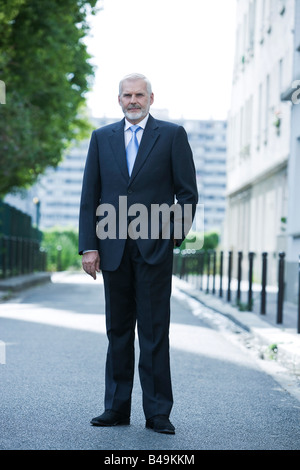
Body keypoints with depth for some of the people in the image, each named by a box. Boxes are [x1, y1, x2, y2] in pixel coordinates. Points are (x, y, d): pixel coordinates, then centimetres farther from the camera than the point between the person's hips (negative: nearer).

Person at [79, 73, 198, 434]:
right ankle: (117, 408, 17)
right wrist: (89, 246, 1)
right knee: (118, 330, 9)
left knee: (154, 331, -2)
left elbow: (187, 191, 4)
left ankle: (157, 413, 4)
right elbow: (89, 197, 9)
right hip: (113, 248, 3)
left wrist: (175, 235, -6)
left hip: (154, 247, -3)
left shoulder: (172, 135, 5)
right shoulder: (102, 138, 12)